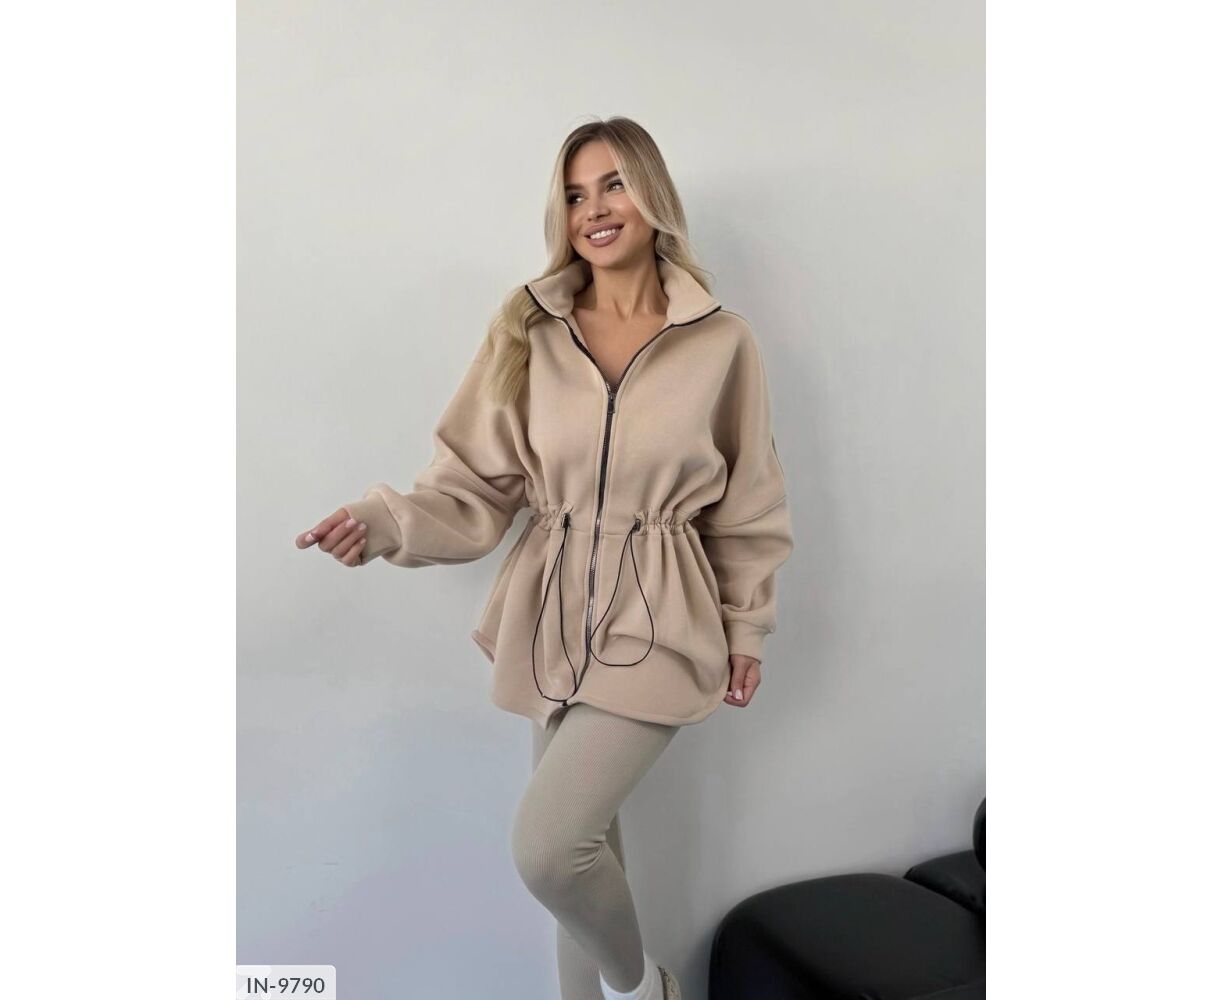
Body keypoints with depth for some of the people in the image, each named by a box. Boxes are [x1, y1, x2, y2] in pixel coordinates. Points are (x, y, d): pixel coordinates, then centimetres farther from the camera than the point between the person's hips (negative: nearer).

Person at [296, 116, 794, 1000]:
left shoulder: (721, 340, -5)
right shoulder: (527, 329, -1)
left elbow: (749, 503, 2)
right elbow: (480, 485, -3)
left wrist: (746, 627, 6)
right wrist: (389, 522, -20)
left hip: (657, 626, -3)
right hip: (553, 618, 3)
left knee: (546, 844, -11)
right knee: (582, 840, 15)